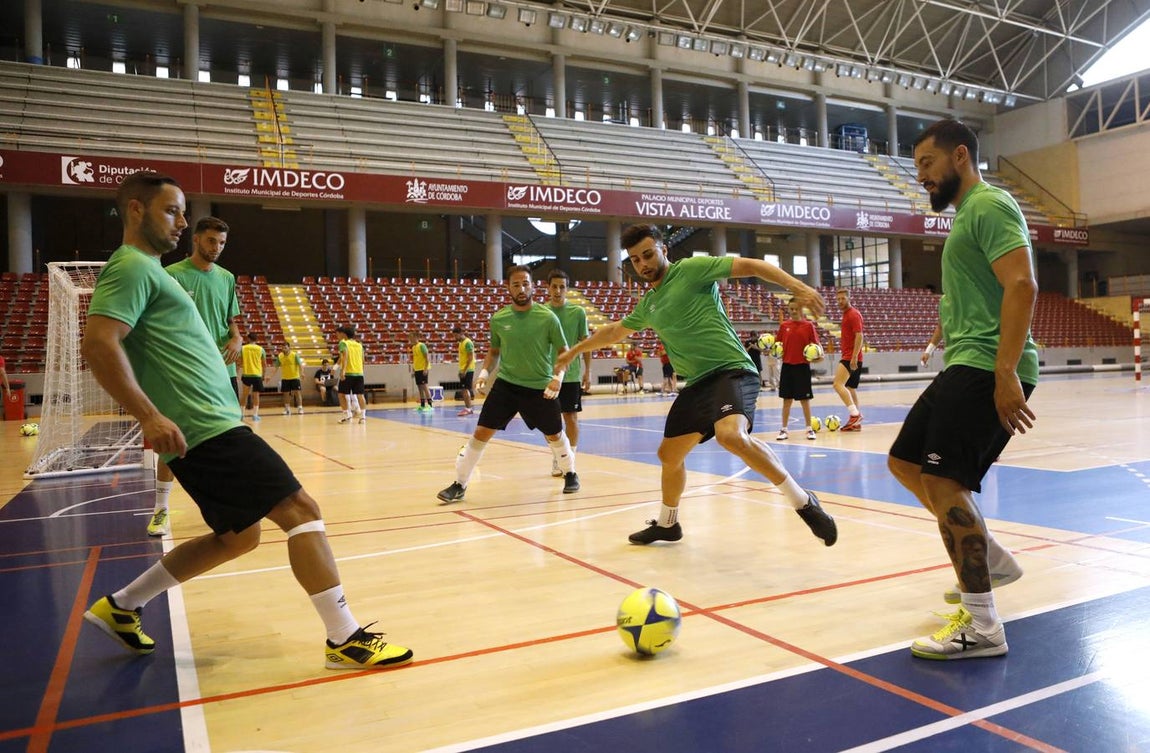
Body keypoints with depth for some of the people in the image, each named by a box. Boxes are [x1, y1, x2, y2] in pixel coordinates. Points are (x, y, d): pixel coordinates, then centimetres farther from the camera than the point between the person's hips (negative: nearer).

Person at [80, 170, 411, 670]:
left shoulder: (147, 269, 22)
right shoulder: (132, 267, -9)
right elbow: (99, 344, -22)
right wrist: (150, 416, -29)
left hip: (212, 427, 11)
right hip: (207, 428, -11)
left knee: (238, 536, 17)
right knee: (301, 510, -12)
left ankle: (121, 606, 27)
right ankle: (346, 639, -9)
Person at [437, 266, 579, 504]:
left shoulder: (547, 317, -10)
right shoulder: (498, 319, -3)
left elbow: (563, 351, -2)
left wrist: (558, 377, -18)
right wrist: (484, 372, -3)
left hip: (540, 387, -1)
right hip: (506, 384, 1)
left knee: (554, 435, 12)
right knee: (481, 432, -5)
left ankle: (570, 473, 40)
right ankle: (459, 485, 7)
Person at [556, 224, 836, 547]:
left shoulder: (692, 268, -4)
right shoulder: (647, 304, 17)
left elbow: (751, 265, -10)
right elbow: (614, 331, 34)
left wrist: (797, 286, -23)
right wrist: (574, 351, 42)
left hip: (732, 370, -8)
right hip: (697, 383, 8)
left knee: (731, 436, -34)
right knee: (669, 454, 15)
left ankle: (803, 502, -20)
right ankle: (667, 524, 39)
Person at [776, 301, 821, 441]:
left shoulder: (808, 326, 0)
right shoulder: (784, 325, 6)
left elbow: (816, 344, 1)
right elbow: (777, 343, 11)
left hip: (802, 366, -2)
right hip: (787, 365, 2)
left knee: (804, 399, 2)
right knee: (787, 399, 7)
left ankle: (810, 429, 13)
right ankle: (784, 430, 14)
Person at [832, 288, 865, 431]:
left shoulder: (853, 314, -10)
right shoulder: (846, 314, 18)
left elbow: (859, 336, -18)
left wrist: (854, 357, -25)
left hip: (851, 358, -10)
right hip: (847, 357, 10)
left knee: (838, 383, -20)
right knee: (850, 388, 10)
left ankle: (855, 414, -21)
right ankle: (855, 422, 13)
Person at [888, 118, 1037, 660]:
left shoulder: (989, 206, -8)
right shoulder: (967, 214, 23)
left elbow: (1022, 285, -20)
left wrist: (1006, 373, -27)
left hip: (988, 369, -10)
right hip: (964, 367, 11)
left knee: (941, 479, -16)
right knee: (905, 462, 13)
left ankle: (981, 627, -9)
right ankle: (990, 560, 24)